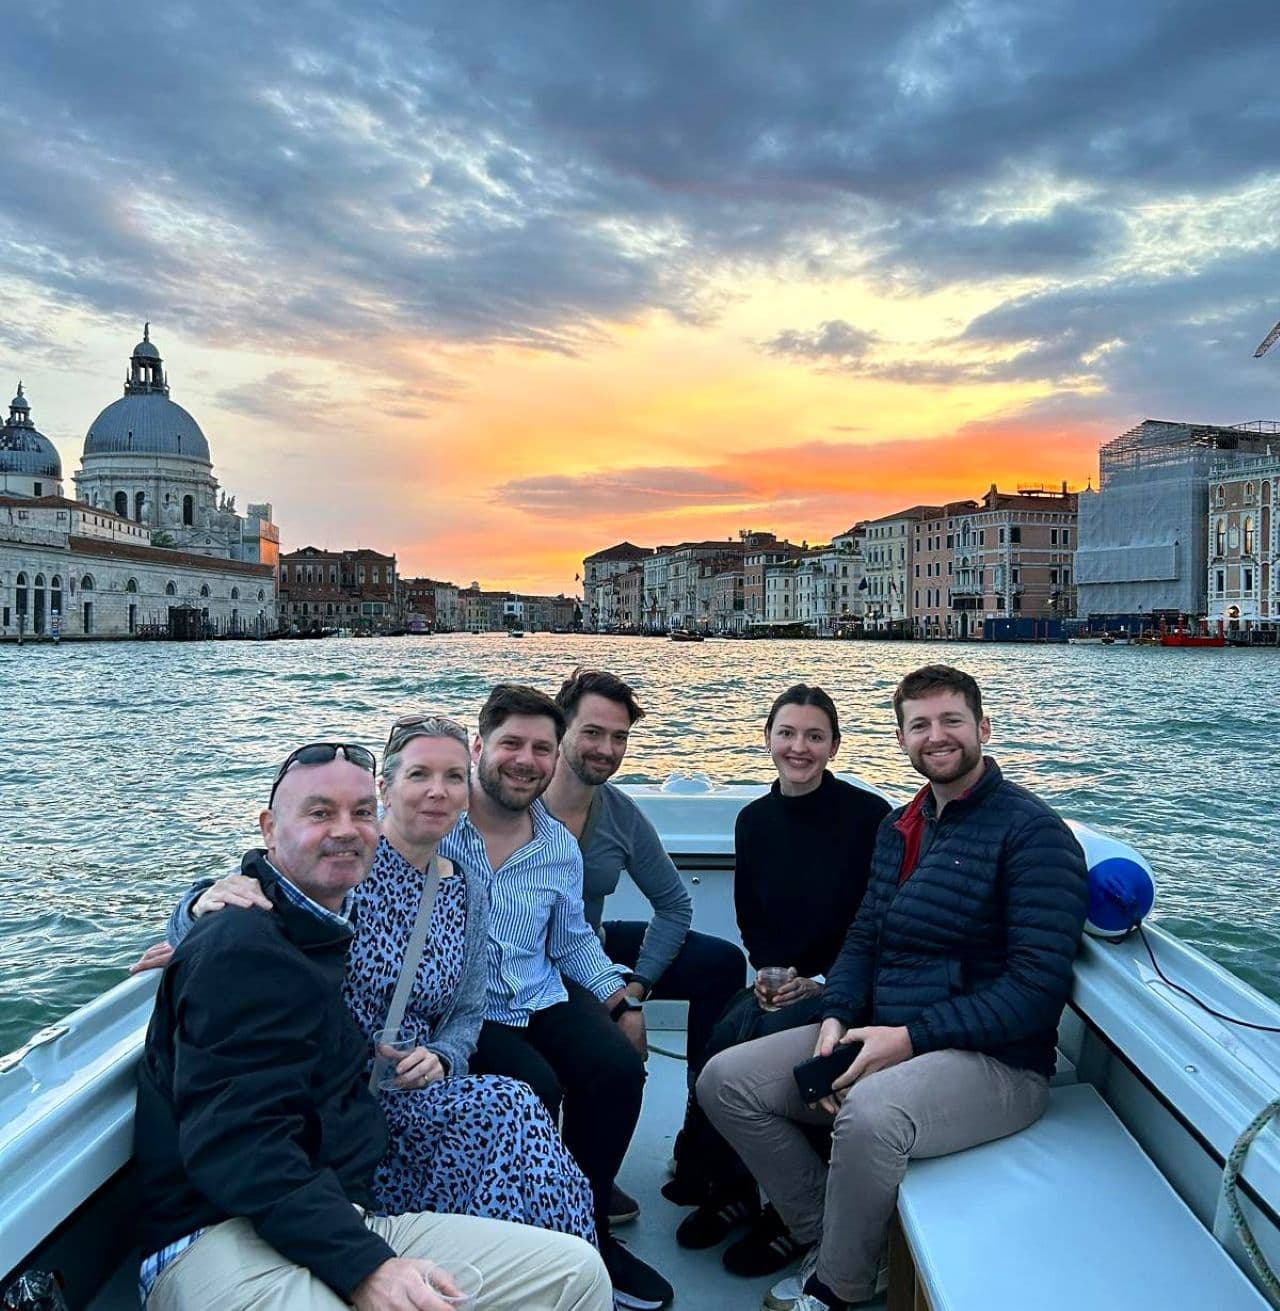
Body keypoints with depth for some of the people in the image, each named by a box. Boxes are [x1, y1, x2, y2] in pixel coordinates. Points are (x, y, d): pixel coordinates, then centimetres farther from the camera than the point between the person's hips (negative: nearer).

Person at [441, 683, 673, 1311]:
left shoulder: (560, 847, 7)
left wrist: (617, 996, 7)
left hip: (542, 999, 5)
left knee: (619, 1069, -14)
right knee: (535, 1088, -26)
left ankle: (588, 1230, 10)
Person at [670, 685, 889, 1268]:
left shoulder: (869, 815, -10)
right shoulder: (754, 819, 6)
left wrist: (821, 980, -16)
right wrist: (773, 973, -5)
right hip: (779, 979, 5)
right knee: (724, 1040, -23)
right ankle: (728, 1189, -2)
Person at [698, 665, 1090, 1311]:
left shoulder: (1031, 832, -11)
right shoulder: (899, 826, 13)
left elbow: (1037, 988, -18)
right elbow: (863, 937, 13)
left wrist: (910, 1037, -22)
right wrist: (836, 1021, -7)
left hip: (995, 1059, -7)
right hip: (881, 1037, 8)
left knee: (869, 1113, -37)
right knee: (724, 1080, -4)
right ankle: (831, 1238, 8)